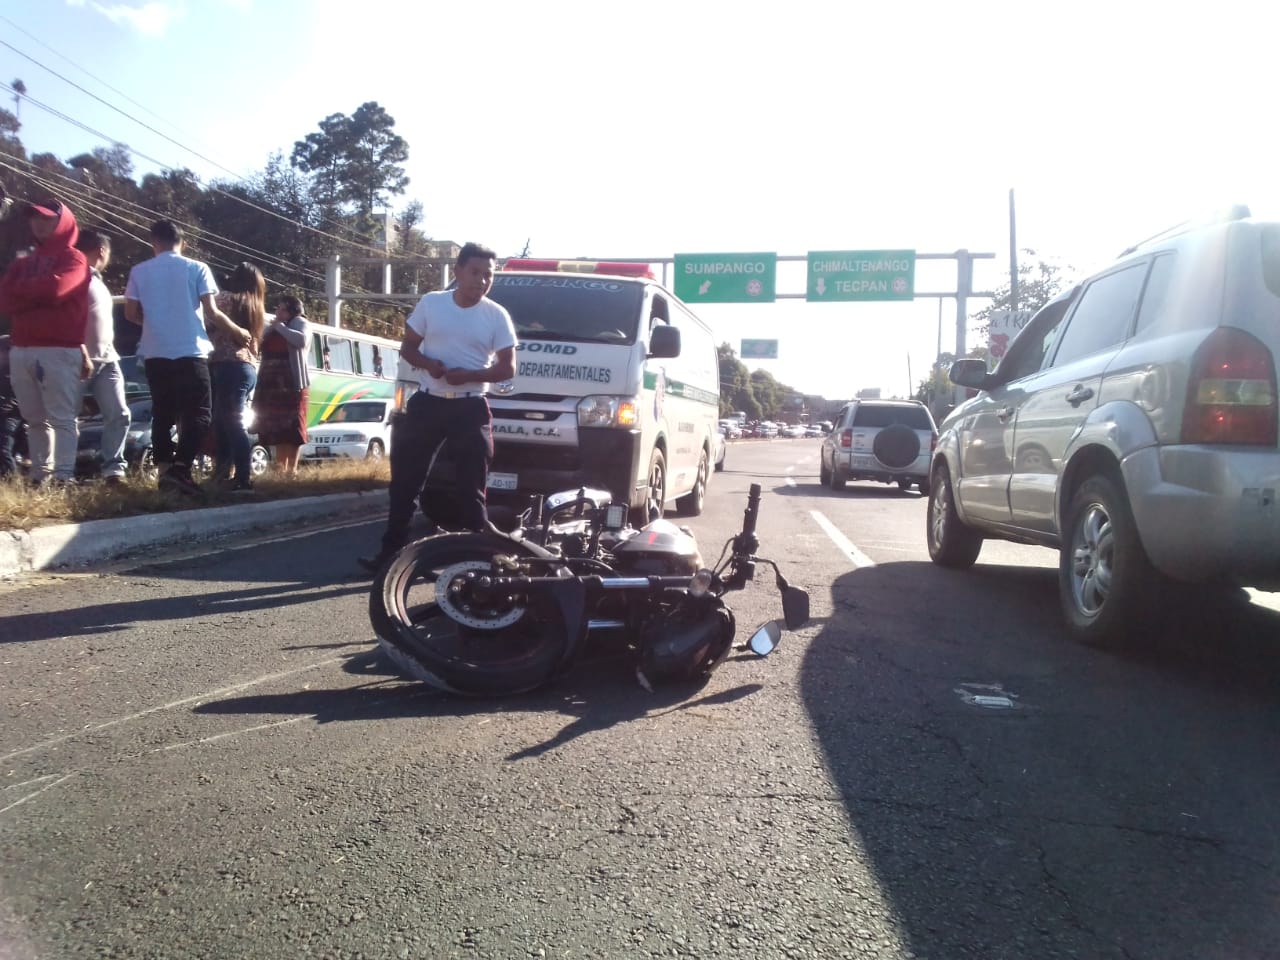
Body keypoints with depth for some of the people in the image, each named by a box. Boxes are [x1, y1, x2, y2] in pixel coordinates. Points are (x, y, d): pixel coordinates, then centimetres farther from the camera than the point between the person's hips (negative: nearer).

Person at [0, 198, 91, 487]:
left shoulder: (72, 258, 3)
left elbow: (55, 287, -16)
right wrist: (39, 294, -6)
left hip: (59, 350, -7)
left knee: (62, 417, -8)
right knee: (35, 419, 7)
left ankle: (64, 477, -12)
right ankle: (40, 475, 10)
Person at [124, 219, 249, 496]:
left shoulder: (139, 272, 7)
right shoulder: (197, 268, 0)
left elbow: (131, 313, 7)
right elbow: (211, 312, -4)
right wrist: (238, 332, 10)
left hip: (156, 354, 3)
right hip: (190, 352, -3)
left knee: (162, 414, 11)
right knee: (198, 414, -2)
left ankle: (165, 471, 6)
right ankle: (180, 468, -17)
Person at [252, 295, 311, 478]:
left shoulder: (300, 323, 2)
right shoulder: (271, 328, 23)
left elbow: (302, 340, -18)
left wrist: (280, 327, -11)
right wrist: (269, 329, 0)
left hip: (292, 384, -7)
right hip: (271, 384, 7)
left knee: (292, 426, -7)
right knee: (276, 425, 5)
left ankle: (292, 468, -8)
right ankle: (280, 467, 7)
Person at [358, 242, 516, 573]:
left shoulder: (497, 315, -2)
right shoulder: (430, 303, 2)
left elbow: (507, 368, -2)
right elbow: (407, 347, 7)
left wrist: (467, 375, -18)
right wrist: (427, 363, -15)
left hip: (471, 409, -2)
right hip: (427, 403, 2)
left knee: (471, 487, 2)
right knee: (405, 479, 5)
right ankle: (391, 549, 15)